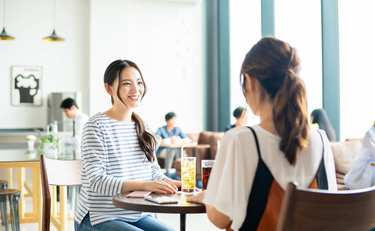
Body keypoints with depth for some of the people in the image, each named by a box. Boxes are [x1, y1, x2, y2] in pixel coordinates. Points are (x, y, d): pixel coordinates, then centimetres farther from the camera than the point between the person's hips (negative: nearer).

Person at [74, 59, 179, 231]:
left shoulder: (141, 127, 11)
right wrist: (143, 185, -31)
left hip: (138, 216, 7)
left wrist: (174, 183, -9)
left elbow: (154, 172, 12)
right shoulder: (97, 126, -10)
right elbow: (96, 181, -19)